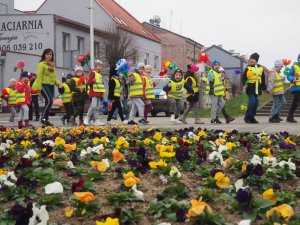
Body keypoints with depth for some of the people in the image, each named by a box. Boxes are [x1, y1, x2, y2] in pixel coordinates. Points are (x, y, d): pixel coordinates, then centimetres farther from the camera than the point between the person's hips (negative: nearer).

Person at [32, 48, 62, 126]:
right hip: (44, 85, -7)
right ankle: (43, 118, -10)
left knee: (48, 102, 6)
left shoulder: (52, 64, 20)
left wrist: (58, 83, 8)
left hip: (51, 85, 7)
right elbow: (39, 76, -9)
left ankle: (46, 120, 12)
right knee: (49, 101, -19)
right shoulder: (41, 64, -2)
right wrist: (38, 87, -16)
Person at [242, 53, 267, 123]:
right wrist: (244, 84, -20)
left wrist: (264, 88, 18)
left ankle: (252, 117, 15)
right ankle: (247, 117, -3)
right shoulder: (248, 68, 0)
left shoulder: (261, 69, 13)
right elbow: (243, 77, -5)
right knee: (251, 102, -15)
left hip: (257, 90, 5)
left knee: (256, 104, 5)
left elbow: (263, 80, 19)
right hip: (250, 89, -5)